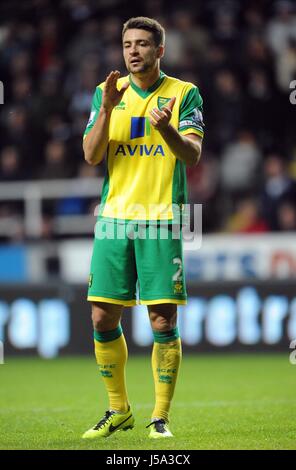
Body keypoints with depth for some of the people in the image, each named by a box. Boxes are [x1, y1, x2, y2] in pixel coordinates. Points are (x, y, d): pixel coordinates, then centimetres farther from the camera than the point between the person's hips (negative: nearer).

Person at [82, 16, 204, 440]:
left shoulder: (184, 93, 2)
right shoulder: (108, 92, 11)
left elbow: (193, 155, -8)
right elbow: (92, 155, 2)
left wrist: (166, 128, -28)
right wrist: (107, 109, -13)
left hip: (161, 219, -3)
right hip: (114, 217, 3)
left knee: (163, 321, -6)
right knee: (103, 319, 2)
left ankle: (160, 417, 3)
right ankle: (118, 411, 17)